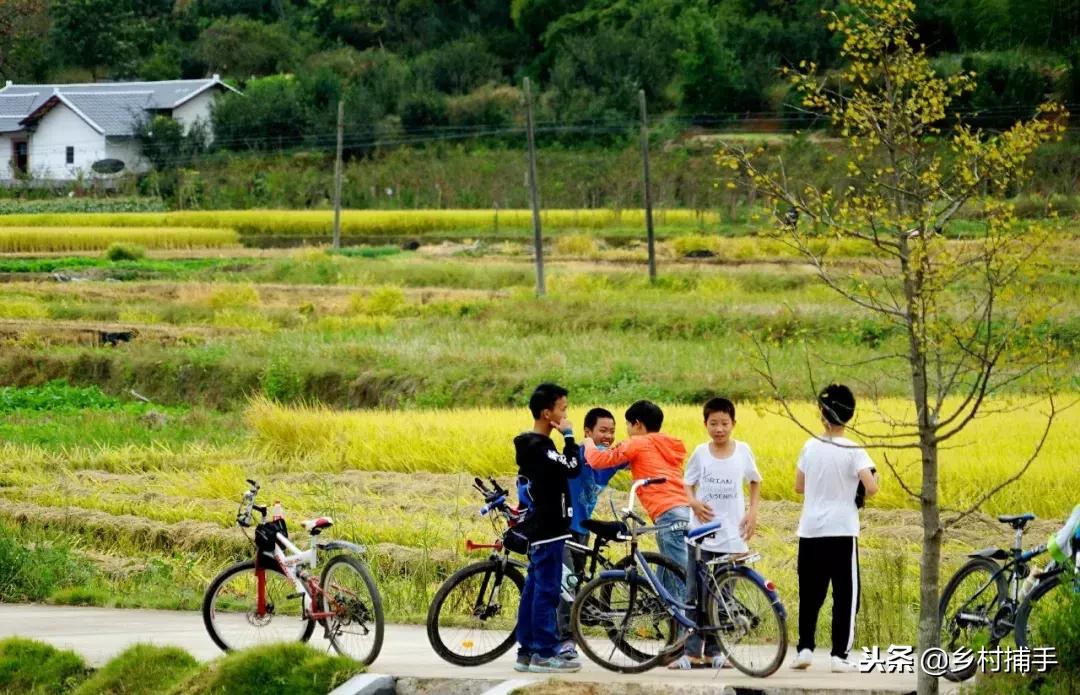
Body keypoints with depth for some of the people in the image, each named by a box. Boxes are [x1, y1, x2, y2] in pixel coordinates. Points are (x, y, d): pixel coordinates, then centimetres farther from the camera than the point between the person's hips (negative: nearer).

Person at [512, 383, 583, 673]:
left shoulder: (531, 445, 14)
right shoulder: (539, 447, -18)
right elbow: (573, 468, -26)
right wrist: (569, 435, -14)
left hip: (539, 527, 10)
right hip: (548, 529, -10)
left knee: (534, 589, 11)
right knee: (547, 590, -7)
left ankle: (526, 652, 14)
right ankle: (544, 653, -5)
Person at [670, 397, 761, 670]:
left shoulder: (742, 451, 1)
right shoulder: (701, 453, 1)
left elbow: (755, 482, 16)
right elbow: (688, 484, 10)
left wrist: (753, 511, 3)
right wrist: (694, 503, -11)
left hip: (731, 535, 0)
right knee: (695, 595, -3)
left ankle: (714, 651, 15)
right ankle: (691, 651, 1)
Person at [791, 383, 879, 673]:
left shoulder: (811, 447, 3)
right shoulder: (853, 451, -8)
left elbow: (799, 486, 12)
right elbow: (871, 487, -17)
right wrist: (861, 493, 4)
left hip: (810, 531, 3)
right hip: (841, 532, -3)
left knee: (810, 594, 13)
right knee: (845, 594, 2)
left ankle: (804, 647, 7)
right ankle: (839, 655, -2)